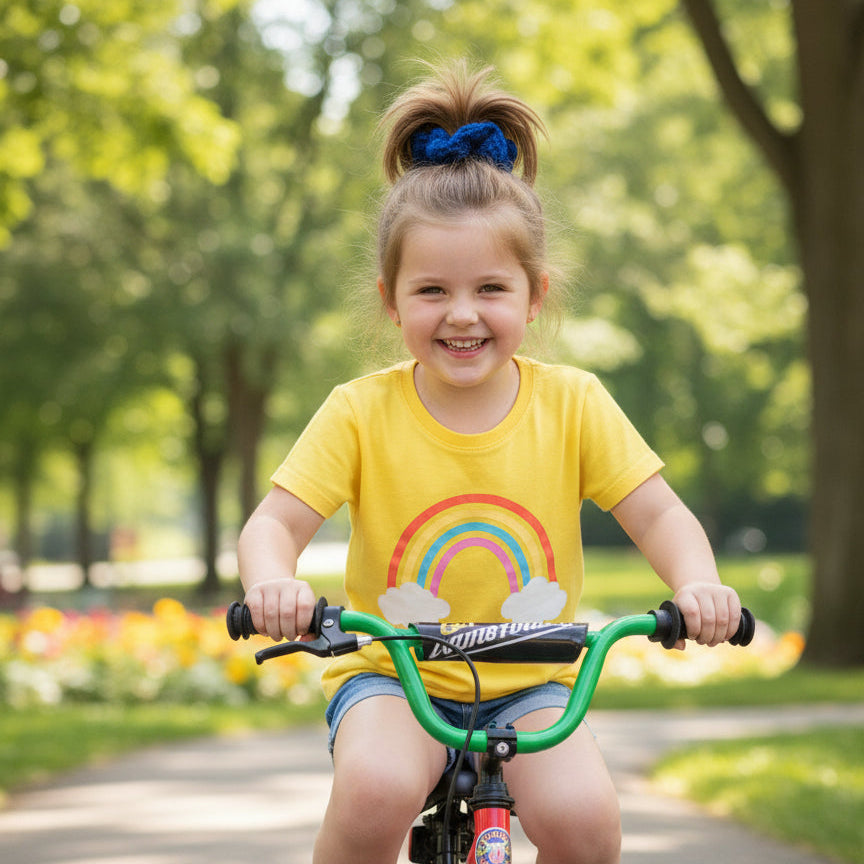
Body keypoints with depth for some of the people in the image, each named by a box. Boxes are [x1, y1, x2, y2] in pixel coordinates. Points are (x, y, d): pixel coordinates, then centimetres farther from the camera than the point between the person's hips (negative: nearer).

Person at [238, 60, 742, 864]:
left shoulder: (570, 402, -4)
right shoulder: (361, 412, -8)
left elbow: (658, 513, -5)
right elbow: (274, 522, -11)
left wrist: (697, 584, -28)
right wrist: (272, 581, -36)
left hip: (528, 682, 1)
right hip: (390, 673, -1)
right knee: (375, 791, -33)